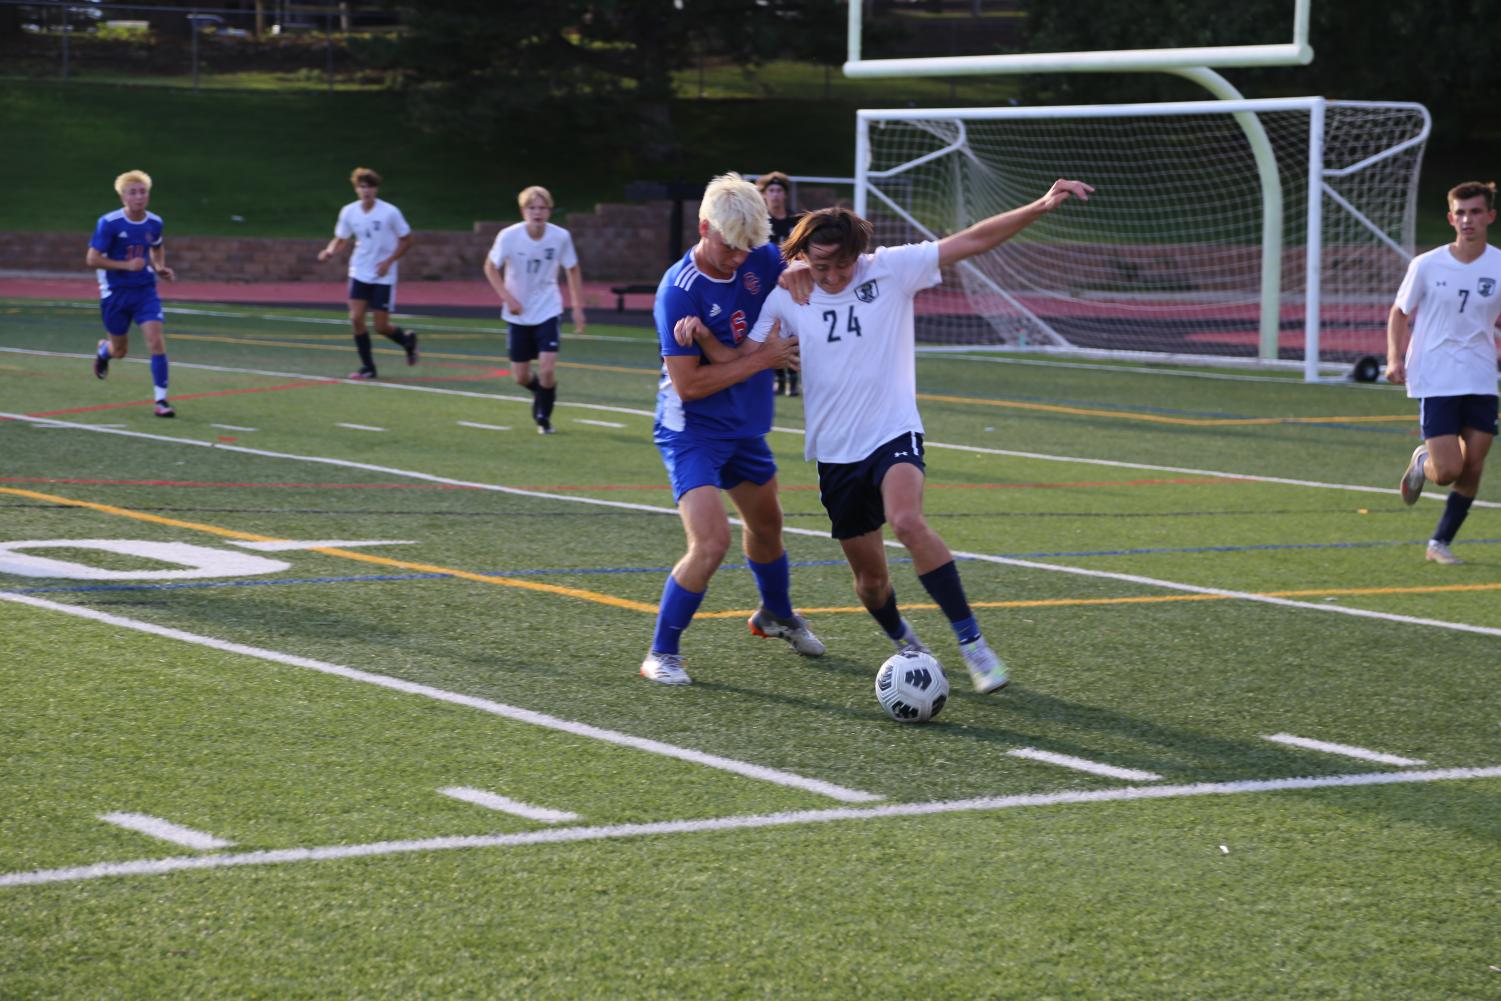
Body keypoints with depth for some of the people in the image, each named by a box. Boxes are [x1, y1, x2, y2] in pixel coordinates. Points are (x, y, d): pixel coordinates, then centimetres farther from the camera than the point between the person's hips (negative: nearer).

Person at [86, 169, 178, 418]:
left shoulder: (154, 223, -1)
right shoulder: (108, 223, -15)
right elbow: (92, 259, -15)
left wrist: (159, 267, 2)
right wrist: (127, 265, -22)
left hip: (145, 290, 2)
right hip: (115, 292, -2)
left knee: (157, 341, -16)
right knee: (119, 350, 12)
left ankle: (160, 399, -10)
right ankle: (103, 350, 51)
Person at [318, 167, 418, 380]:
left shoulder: (390, 212, -13)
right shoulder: (349, 212, -3)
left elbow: (406, 241, -3)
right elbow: (341, 239, 9)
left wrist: (388, 261, -15)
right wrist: (330, 251, -13)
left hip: (383, 276, -3)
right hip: (359, 274, 3)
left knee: (381, 327, -3)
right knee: (356, 318, -10)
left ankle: (407, 339, 30)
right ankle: (367, 367, 4)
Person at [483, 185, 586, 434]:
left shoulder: (560, 237, -13)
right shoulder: (509, 236, -16)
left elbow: (572, 271, 3)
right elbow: (491, 268, -2)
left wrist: (578, 308, 1)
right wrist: (507, 298, -13)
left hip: (547, 311, -1)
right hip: (518, 314, 1)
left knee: (547, 369, -16)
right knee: (521, 377, 6)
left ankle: (543, 416, 9)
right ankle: (540, 392, 41)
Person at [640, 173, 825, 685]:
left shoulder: (761, 259, -9)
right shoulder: (678, 291, -25)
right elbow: (687, 385, -26)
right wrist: (761, 358, -23)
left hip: (746, 428, 7)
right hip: (692, 432, -7)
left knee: (767, 525, 26)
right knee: (711, 542, -20)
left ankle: (777, 616, 53)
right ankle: (661, 653, -4)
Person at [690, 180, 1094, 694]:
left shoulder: (891, 268, -5)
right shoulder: (787, 297, 0)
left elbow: (975, 240, -6)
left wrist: (1042, 205, -15)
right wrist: (701, 335, -18)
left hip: (894, 433, -3)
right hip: (835, 452, 3)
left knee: (907, 520, -33)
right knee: (870, 577, 8)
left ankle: (971, 642, -26)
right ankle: (905, 643, 41)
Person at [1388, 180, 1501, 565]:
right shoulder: (1427, 266, -6)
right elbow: (1399, 313, 7)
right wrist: (1395, 359, -7)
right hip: (1435, 383, -3)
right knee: (1448, 471, -11)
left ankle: (1441, 542, 18)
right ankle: (1422, 462, 26)